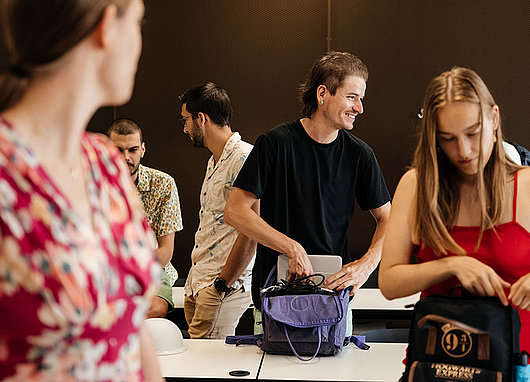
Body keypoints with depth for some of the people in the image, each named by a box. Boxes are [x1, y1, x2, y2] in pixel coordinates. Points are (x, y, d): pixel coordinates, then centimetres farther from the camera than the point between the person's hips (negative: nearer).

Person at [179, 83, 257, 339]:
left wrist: (223, 283, -16)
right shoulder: (215, 161, 19)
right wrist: (195, 276, 15)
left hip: (226, 287, -9)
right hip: (198, 281, 9)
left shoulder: (243, 159, -14)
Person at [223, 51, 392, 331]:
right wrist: (292, 247, -19)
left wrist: (367, 264, -13)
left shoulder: (359, 154, 0)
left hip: (335, 291, 2)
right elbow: (235, 211, -11)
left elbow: (387, 218, 6)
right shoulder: (275, 143, -9)